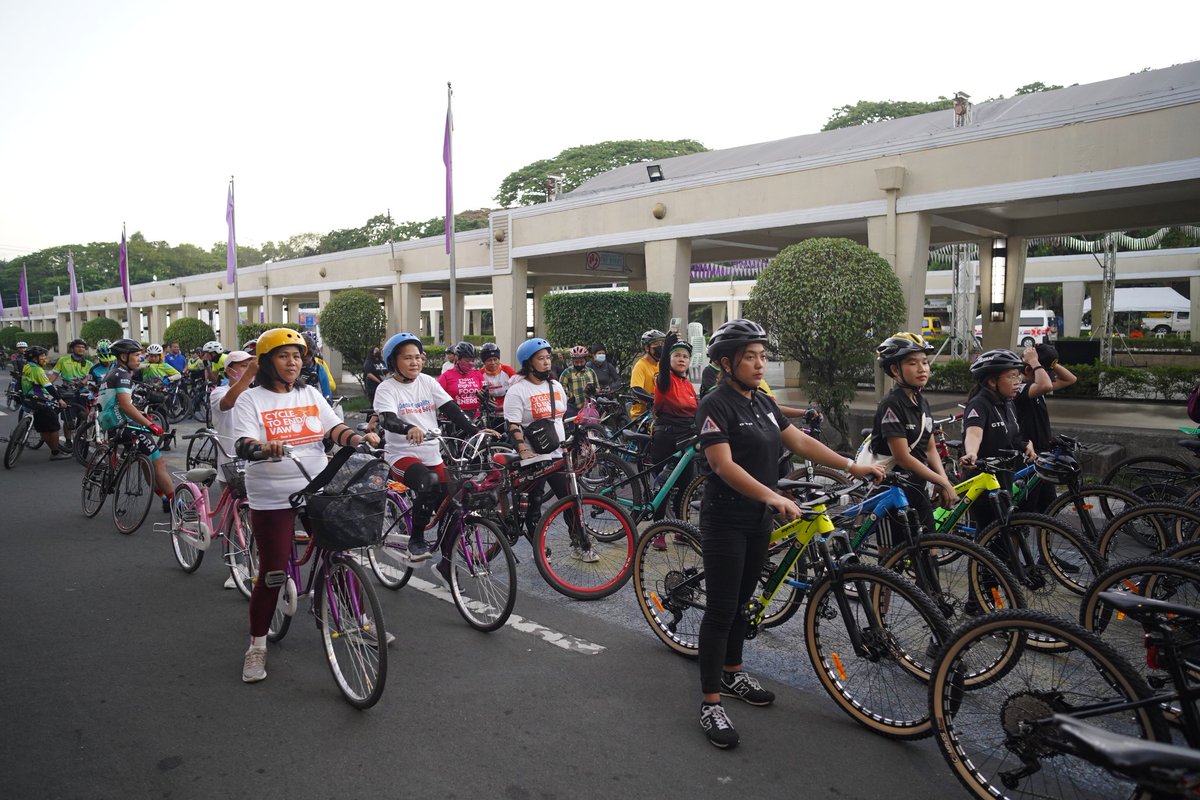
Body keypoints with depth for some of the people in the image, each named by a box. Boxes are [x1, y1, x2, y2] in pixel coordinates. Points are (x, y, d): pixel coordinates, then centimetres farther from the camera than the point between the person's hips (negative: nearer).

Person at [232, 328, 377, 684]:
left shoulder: (311, 394, 9)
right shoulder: (250, 399, -4)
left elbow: (334, 428, 0)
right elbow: (244, 444, -17)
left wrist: (361, 438, -20)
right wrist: (264, 448, -39)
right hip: (272, 499, -4)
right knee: (272, 573, 1)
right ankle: (257, 645, 19)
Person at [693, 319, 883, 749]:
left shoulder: (762, 402, 10)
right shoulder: (715, 405, -16)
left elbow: (800, 442, 11)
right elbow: (724, 465, -25)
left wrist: (852, 466, 5)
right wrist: (773, 496, -33)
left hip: (759, 519, 8)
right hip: (726, 520, -8)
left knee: (741, 600, 19)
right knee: (721, 610, -3)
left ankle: (733, 673, 36)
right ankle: (710, 702, 6)